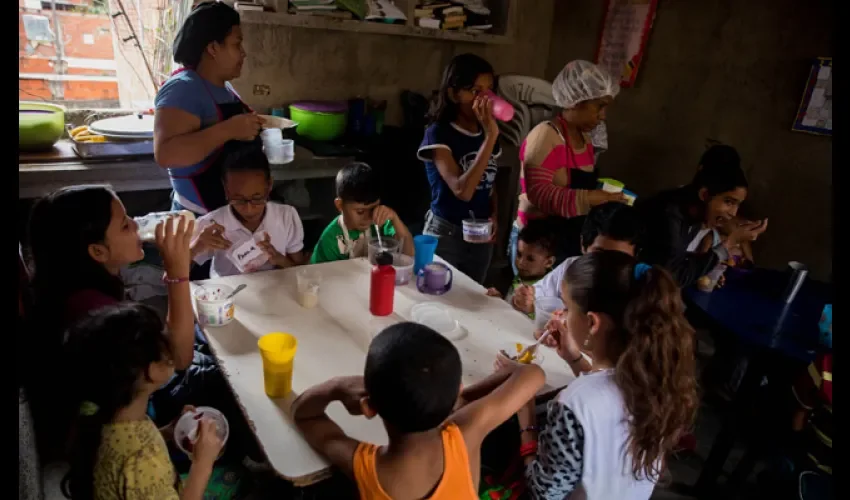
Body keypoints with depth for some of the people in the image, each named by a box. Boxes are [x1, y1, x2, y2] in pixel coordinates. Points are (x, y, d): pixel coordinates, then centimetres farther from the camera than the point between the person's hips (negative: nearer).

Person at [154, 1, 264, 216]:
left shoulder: (224, 86, 9)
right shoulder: (183, 88, -18)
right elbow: (165, 154, -32)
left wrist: (249, 132, 7)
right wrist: (228, 129, -33)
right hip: (201, 217, -9)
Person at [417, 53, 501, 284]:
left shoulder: (486, 134, 4)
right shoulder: (438, 134, -15)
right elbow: (462, 190, -29)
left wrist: (494, 217, -5)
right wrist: (490, 136, -29)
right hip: (445, 237, -6)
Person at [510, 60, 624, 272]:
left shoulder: (584, 138, 11)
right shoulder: (546, 135, -16)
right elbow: (538, 192, -26)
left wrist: (606, 194, 5)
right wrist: (590, 199, -31)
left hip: (571, 241, 8)